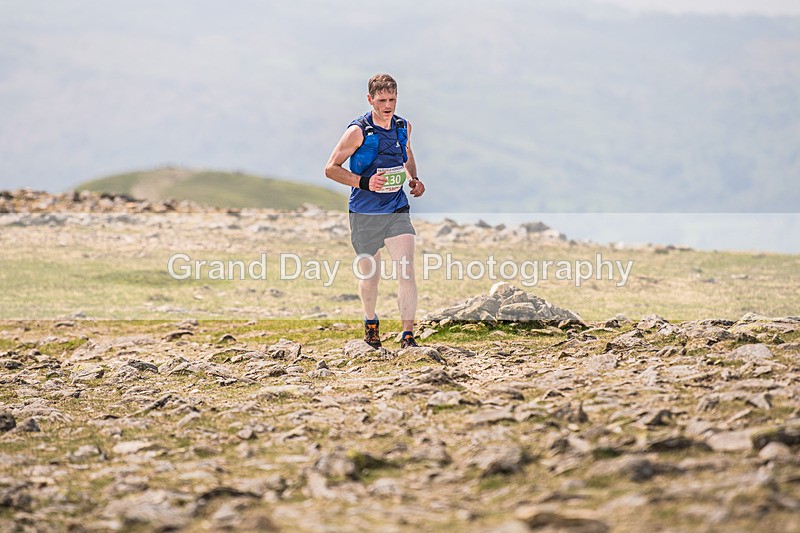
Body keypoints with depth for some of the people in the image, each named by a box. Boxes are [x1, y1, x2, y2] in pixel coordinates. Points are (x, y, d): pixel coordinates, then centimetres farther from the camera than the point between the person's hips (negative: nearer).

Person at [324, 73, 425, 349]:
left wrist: (414, 179, 5)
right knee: (369, 276, 11)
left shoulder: (403, 127, 3)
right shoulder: (358, 131, -12)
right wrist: (364, 183, -21)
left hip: (397, 210, 3)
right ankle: (371, 323, 39)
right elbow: (331, 168, -8)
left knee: (406, 272, -12)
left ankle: (408, 336, -8)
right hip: (365, 215, -3)